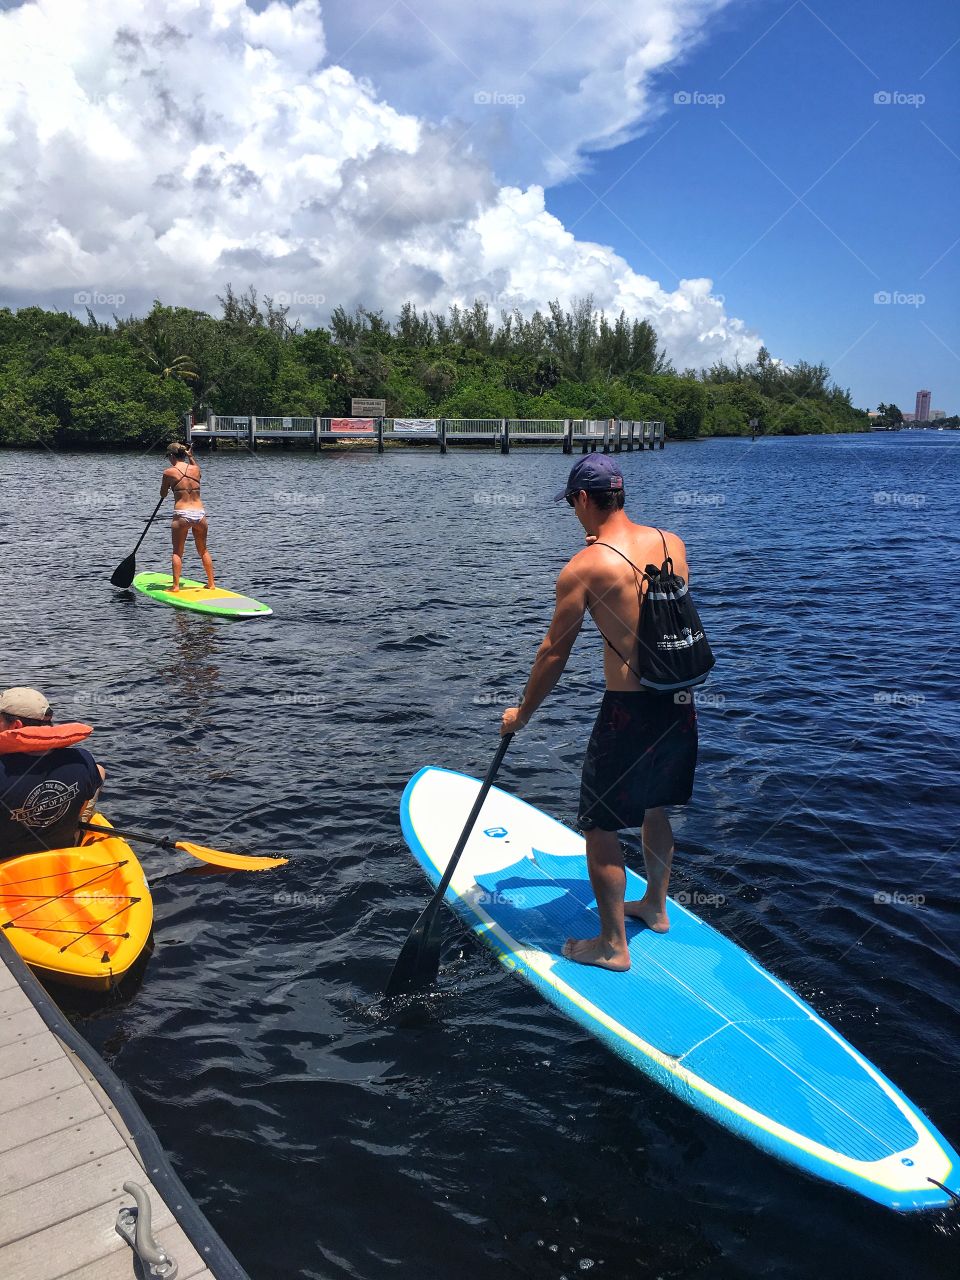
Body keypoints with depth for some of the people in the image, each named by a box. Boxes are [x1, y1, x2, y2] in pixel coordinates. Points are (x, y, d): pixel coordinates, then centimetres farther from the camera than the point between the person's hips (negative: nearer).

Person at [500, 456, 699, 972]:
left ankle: (612, 945, 18)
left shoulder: (583, 567, -15)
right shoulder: (672, 543, 2)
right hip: (680, 701, 7)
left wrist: (522, 713, 5)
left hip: (629, 709, -7)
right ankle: (656, 906, 43)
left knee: (600, 824, 8)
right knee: (654, 805, 26)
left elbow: (555, 652, -9)